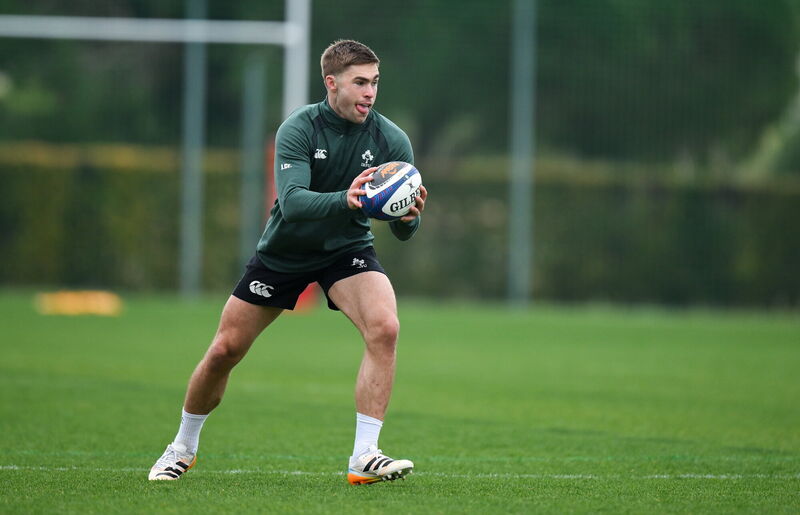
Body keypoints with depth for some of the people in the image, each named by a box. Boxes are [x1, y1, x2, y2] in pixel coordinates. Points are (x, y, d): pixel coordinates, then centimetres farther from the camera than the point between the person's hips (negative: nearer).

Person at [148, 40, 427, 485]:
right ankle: (184, 446, 28)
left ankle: (365, 457, -24)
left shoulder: (392, 140, -14)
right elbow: (291, 201, -35)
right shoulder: (299, 129, -21)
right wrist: (344, 200, -53)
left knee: (385, 328, -27)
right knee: (224, 350, 2)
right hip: (284, 250, -1)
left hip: (347, 248, 1)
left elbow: (403, 229, -15)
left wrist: (409, 216, -39)